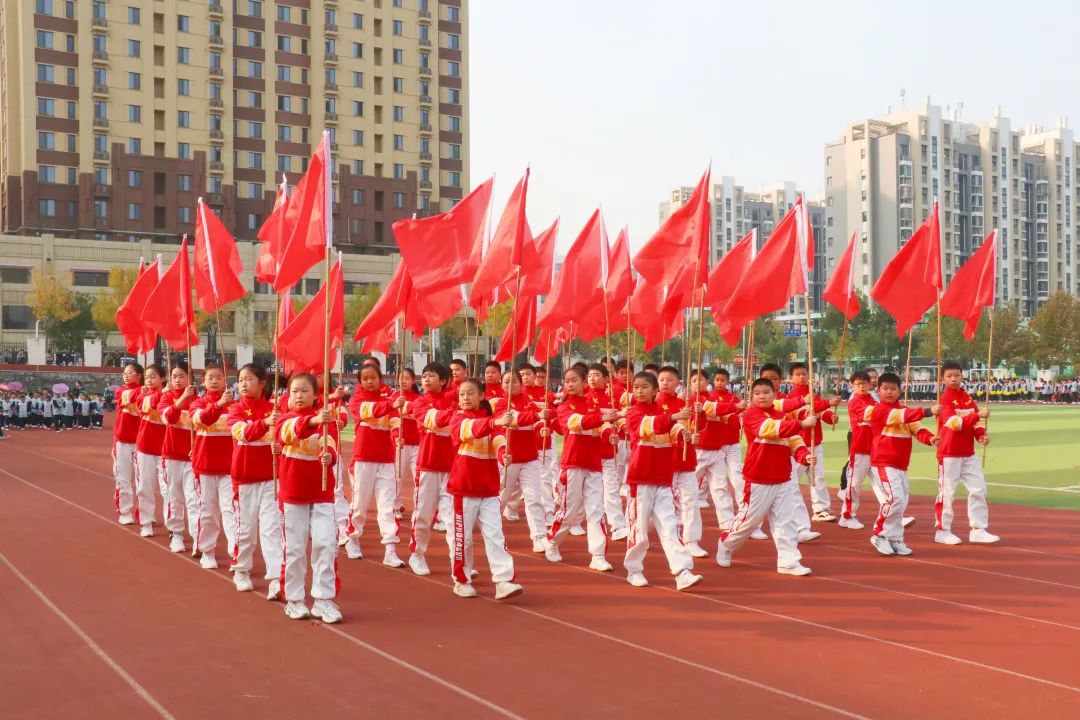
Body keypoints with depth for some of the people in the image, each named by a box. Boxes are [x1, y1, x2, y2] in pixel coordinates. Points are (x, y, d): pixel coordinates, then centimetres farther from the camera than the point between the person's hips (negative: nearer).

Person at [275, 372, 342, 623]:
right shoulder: (286, 418, -1)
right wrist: (312, 420, -47)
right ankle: (294, 600, 19)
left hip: (322, 493, 0)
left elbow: (330, 445, -19)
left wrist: (329, 456, -45)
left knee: (326, 544, -7)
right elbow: (286, 431, -27)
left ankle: (324, 599, 2)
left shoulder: (326, 420, -1)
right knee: (294, 547, 7)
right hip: (293, 494, 0)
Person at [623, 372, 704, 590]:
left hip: (663, 481, 3)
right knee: (639, 528, 3)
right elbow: (648, 425, -24)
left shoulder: (664, 410, 11)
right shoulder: (633, 413, -2)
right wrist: (673, 417, -40)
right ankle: (634, 570, 19)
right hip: (641, 480, -3)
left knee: (670, 527, -2)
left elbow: (674, 428, -9)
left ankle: (683, 572, -7)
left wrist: (683, 431, -33)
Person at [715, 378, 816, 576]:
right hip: (758, 480, -5)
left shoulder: (783, 416, 12)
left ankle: (789, 561, 6)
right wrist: (802, 423, -29)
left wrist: (805, 455, -17)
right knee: (748, 519, 5)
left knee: (786, 521, 2)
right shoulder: (751, 415, -9)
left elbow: (795, 441, 5)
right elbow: (770, 428, -26)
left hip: (783, 481, 5)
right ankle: (725, 545, 29)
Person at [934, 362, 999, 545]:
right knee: (947, 492, -2)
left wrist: (981, 434, -14)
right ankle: (942, 531, 9)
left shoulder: (968, 398, 11)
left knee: (978, 489, 6)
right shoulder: (945, 399, -10)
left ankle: (978, 530, 14)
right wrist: (978, 415, -33)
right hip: (949, 454, -7)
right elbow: (955, 423, -24)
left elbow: (977, 421, 6)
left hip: (969, 453, 7)